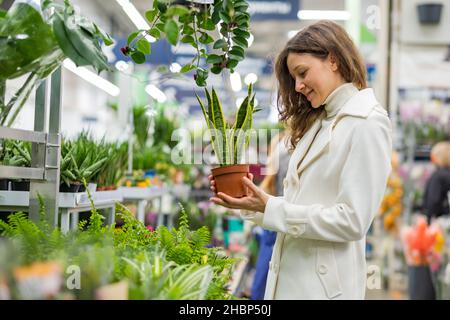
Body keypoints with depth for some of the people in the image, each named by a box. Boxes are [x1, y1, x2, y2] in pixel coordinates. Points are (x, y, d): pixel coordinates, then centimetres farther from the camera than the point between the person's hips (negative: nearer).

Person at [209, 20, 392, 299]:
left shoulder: (367, 123, -11)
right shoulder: (318, 122, 15)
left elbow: (352, 221, -18)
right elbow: (298, 202, 11)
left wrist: (269, 209, -18)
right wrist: (253, 201, -4)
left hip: (324, 285, -7)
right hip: (288, 276, 7)